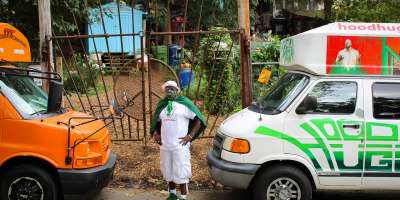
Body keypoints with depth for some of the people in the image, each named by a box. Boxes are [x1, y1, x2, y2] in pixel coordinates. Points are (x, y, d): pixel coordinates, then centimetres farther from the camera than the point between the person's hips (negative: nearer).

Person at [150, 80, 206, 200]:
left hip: (180, 146, -5)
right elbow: (156, 122, 24)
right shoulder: (162, 105, 10)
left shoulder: (184, 103, -5)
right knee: (168, 171, 16)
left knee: (181, 172, -4)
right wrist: (155, 133, 7)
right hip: (164, 146, 6)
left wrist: (190, 136, -11)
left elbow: (198, 120, -5)